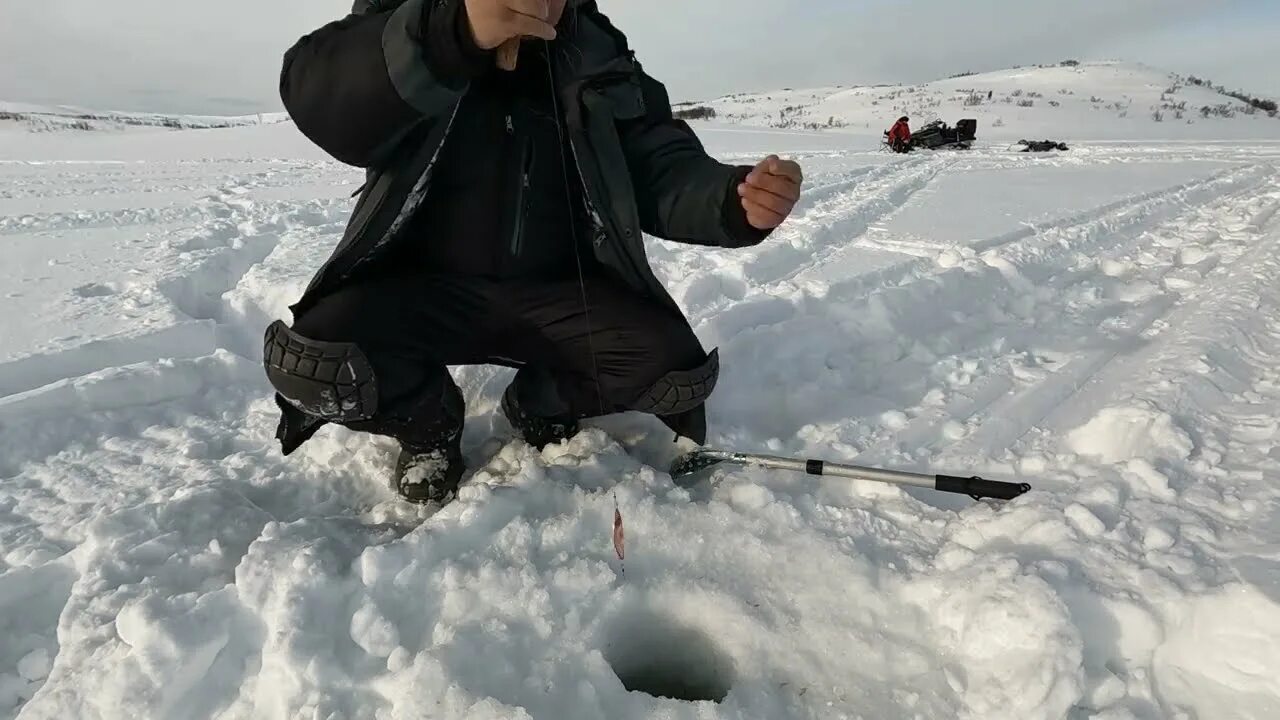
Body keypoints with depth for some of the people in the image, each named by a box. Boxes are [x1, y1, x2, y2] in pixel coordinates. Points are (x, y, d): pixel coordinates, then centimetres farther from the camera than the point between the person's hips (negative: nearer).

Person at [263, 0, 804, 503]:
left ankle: (542, 404, 13)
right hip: (420, 285, -1)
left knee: (678, 372, -18)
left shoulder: (601, 57, 4)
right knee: (312, 361, -28)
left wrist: (737, 199, -24)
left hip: (559, 292, 2)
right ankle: (430, 427, 7)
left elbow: (663, 170, -1)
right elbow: (317, 94, -22)